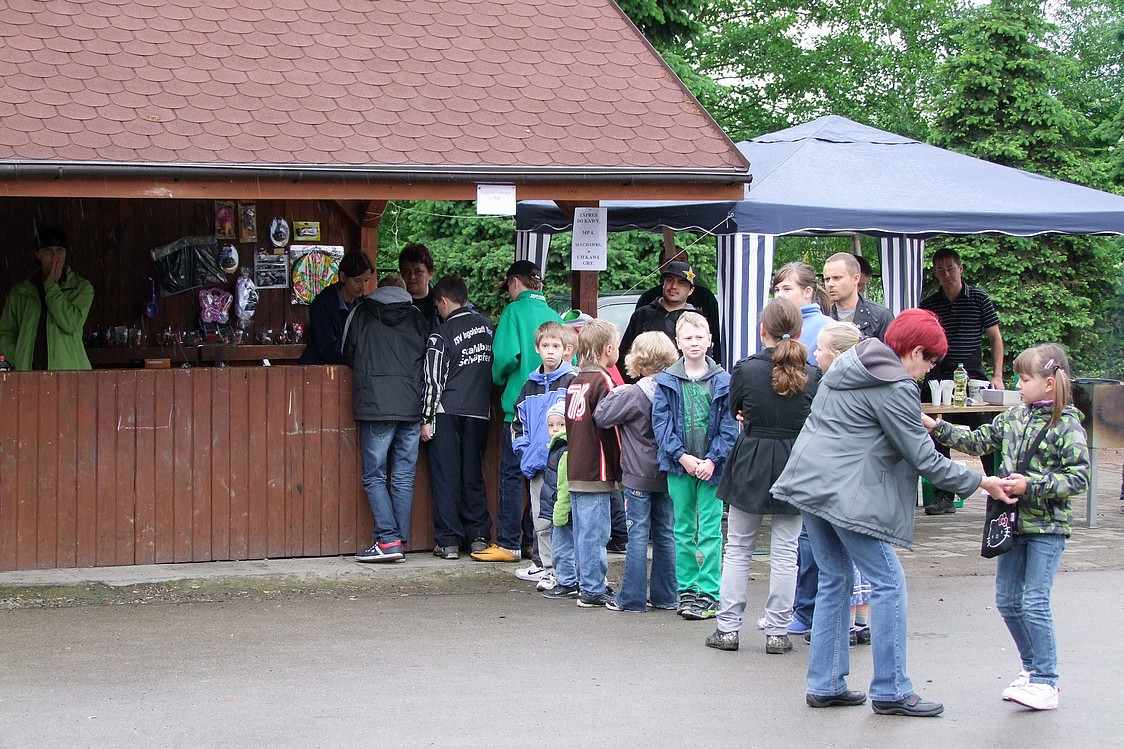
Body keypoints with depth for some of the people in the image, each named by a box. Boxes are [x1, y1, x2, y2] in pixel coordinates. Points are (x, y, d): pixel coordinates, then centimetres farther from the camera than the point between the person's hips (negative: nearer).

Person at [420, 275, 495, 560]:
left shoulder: (441, 335, -9)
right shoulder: (486, 326, 5)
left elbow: (434, 380, -10)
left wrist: (426, 419, -5)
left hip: (448, 411, -4)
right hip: (479, 411, 4)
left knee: (445, 476, 1)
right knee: (473, 475, 12)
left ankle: (448, 541, 0)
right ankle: (478, 536, 12)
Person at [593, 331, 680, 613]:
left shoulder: (633, 394, -15)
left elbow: (601, 417, -11)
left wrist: (614, 394, 2)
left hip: (638, 475, -5)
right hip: (666, 473, 6)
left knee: (637, 535, -2)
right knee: (665, 534, 11)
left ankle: (632, 598, 1)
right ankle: (665, 596, 16)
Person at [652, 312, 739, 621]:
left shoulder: (723, 381, 0)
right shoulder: (666, 381, 3)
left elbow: (729, 426, -1)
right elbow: (661, 422, -1)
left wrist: (712, 460, -12)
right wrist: (683, 457, -11)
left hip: (711, 465, -1)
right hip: (678, 466, 2)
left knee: (710, 530, -2)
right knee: (683, 530, 8)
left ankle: (709, 593, 2)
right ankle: (686, 589, 16)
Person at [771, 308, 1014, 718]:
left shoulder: (848, 364, 16)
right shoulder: (896, 387, -11)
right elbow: (924, 459, -11)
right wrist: (978, 482, -2)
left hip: (809, 481, 9)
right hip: (847, 494, -9)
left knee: (834, 580, 15)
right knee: (888, 583, -1)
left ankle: (825, 685, 16)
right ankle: (890, 691, 1)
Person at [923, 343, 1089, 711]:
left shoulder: (1067, 425, -12)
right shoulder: (1015, 417, 7)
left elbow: (1078, 476, -16)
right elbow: (978, 441, 11)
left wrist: (1032, 485, -22)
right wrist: (935, 428, 4)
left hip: (1046, 528, -7)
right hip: (1012, 521, 7)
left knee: (1034, 603, -8)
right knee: (1007, 600, 10)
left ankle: (1045, 682, 1)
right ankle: (1033, 667, 25)